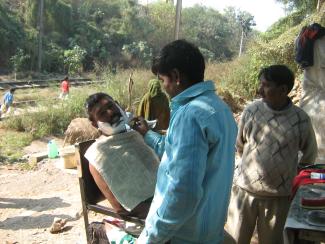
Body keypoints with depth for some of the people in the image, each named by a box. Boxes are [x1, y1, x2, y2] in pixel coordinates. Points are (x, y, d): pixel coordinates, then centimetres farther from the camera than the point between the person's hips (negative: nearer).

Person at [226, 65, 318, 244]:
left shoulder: (300, 120, -9)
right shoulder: (251, 111, -8)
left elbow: (309, 154, 7)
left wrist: (294, 177, 12)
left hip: (278, 196, 0)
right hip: (244, 189, 1)